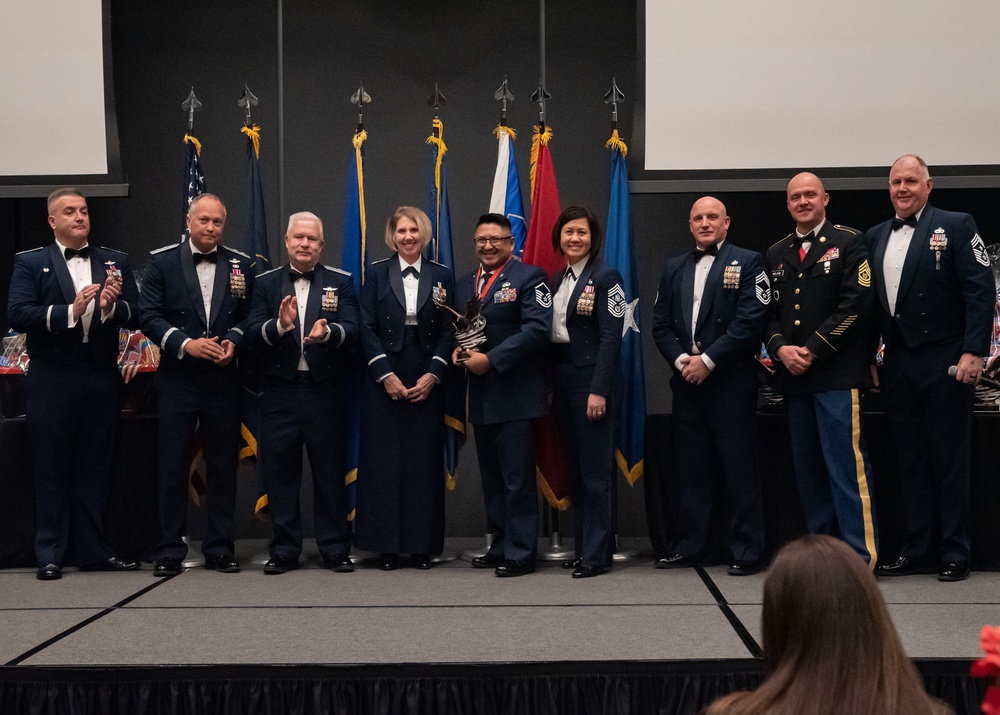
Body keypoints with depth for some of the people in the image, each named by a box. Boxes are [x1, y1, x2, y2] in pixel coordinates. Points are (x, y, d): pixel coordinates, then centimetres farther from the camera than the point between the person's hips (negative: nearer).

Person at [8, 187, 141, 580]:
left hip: (102, 375, 3)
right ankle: (50, 554, 13)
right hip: (52, 378, -2)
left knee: (95, 467, 9)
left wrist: (112, 306, -18)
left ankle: (93, 550, 18)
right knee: (52, 469, 4)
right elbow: (18, 315, -10)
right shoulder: (30, 263, 4)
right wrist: (70, 311, -20)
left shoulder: (116, 262, 12)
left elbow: (136, 313, 3)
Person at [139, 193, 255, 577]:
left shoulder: (241, 265, 7)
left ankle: (220, 547, 16)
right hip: (176, 379, -1)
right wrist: (186, 344, -16)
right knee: (173, 465, 3)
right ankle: (169, 549, 12)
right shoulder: (162, 261, 2)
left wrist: (233, 341, -13)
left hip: (223, 379, 2)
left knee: (223, 465, 6)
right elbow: (149, 316, -3)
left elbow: (249, 315, 7)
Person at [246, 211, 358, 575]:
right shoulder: (267, 283, 9)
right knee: (280, 472, 6)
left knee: (330, 472, 5)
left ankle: (335, 548, 14)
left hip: (326, 391, -1)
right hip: (280, 392, 1)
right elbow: (253, 333, -3)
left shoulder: (341, 282, 6)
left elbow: (351, 331, -6)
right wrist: (280, 325, -22)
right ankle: (283, 550, 16)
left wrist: (327, 333, -26)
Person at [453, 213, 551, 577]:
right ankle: (500, 547, 23)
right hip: (480, 395, 7)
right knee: (491, 479, 14)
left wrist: (490, 360, -18)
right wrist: (458, 352, -4)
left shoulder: (528, 277, -5)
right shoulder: (463, 285, 18)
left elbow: (537, 328, -16)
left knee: (517, 479, -4)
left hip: (514, 394, -7)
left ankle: (520, 553, 3)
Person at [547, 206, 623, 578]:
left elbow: (611, 337, -13)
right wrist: (549, 384, 5)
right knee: (574, 469, 12)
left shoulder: (605, 277, -7)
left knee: (594, 470, -3)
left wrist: (599, 390, -19)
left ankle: (597, 553, 2)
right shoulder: (556, 280, 14)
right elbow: (548, 333, 12)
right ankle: (583, 546, 20)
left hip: (590, 379, -7)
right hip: (560, 379, 7)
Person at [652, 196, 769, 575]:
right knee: (691, 468, 9)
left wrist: (708, 360, -13)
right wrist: (680, 359, -5)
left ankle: (747, 551, 5)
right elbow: (660, 324, 12)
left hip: (731, 381, -5)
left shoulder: (747, 262, 1)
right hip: (686, 382, 5)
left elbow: (751, 320, -9)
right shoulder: (674, 268, 16)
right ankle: (689, 547, 17)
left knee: (740, 469, -2)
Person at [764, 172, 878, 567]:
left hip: (838, 373, -6)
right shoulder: (776, 254, 18)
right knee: (808, 468, 9)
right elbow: (769, 311, 15)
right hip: (794, 375, 6)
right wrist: (780, 349, -5)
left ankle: (861, 555, -4)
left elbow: (856, 302, -9)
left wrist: (812, 349, -12)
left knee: (846, 465, -9)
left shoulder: (849, 243, 1)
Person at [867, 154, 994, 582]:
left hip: (944, 361, -5)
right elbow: (872, 300, 12)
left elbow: (981, 291, -8)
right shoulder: (875, 237, 13)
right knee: (909, 459, 9)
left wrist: (974, 352, -16)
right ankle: (917, 550, 16)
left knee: (949, 458, 2)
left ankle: (954, 554, 10)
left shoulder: (956, 226, -2)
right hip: (897, 363, 5)